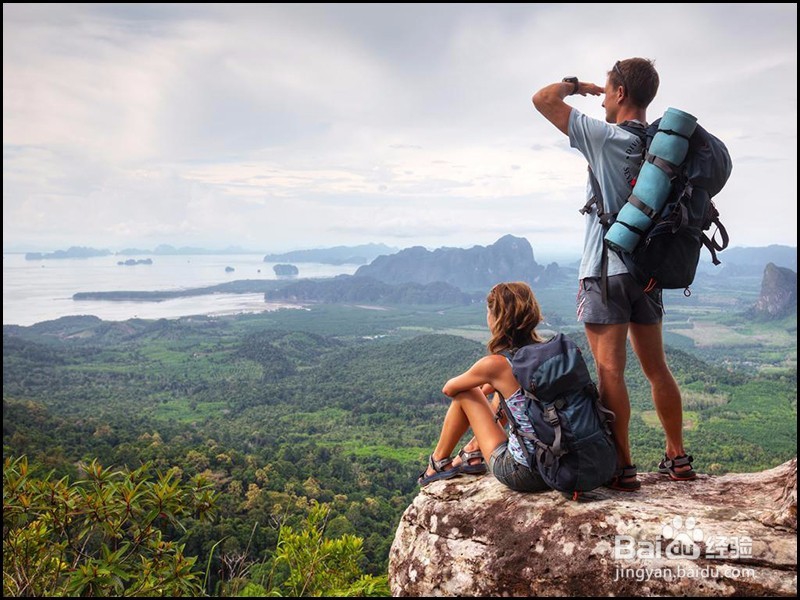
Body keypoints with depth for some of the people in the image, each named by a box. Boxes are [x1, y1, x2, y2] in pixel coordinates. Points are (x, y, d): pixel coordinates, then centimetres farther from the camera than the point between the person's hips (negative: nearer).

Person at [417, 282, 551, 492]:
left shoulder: (495, 364, -16)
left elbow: (449, 388, 4)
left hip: (519, 473, -6)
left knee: (465, 394, 10)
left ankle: (439, 463, 30)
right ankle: (473, 452, 37)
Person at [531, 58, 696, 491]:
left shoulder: (606, 138, -11)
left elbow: (543, 99, -8)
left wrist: (576, 85, 11)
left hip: (605, 271, -7)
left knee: (610, 371, -3)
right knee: (656, 368, 14)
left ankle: (622, 468, 0)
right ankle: (677, 459, 23)